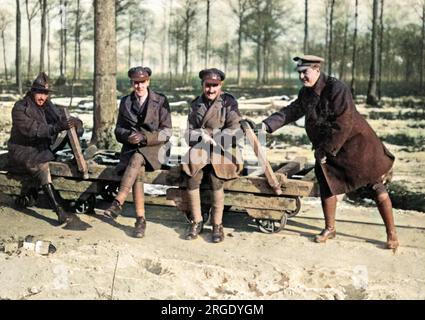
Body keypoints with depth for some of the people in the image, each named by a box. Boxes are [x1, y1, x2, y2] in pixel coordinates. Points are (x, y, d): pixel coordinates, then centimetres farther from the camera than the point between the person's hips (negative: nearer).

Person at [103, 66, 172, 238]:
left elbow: (166, 132, -2)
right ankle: (140, 219, -34)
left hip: (154, 148, -2)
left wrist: (144, 137, -17)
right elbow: (119, 129, 13)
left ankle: (118, 202, -42)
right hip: (131, 147, 2)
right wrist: (127, 135, -11)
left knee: (137, 158, -36)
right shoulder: (125, 102, 12)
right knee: (137, 170, -31)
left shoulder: (161, 101, 2)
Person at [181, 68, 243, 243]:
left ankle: (217, 225, -17)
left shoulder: (229, 102, 4)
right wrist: (201, 135, -12)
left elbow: (234, 128, -7)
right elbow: (190, 130, 11)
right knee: (191, 178, -24)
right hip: (199, 148, 3)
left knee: (216, 178, -28)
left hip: (222, 150, -3)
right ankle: (196, 222, -11)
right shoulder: (196, 104, 16)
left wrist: (209, 135, -15)